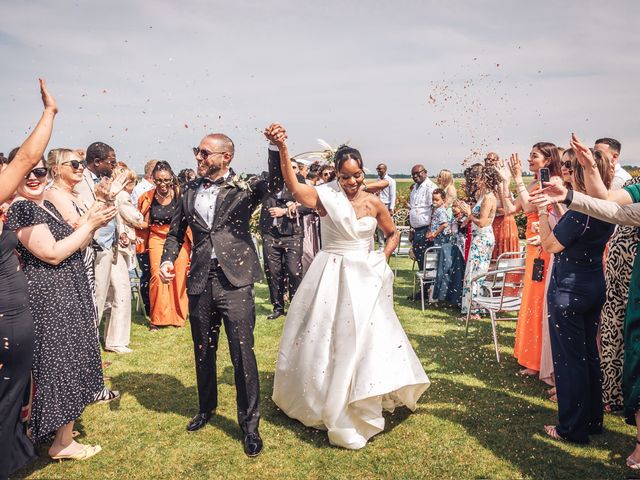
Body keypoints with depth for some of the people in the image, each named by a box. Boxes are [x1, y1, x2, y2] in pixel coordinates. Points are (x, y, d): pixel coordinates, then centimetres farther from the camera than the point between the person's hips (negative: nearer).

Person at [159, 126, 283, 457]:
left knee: (242, 353, -2)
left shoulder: (244, 189, -2)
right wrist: (167, 260, 0)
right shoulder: (190, 192, 9)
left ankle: (250, 424, 14)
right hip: (200, 281, 5)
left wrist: (276, 147, -37)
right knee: (203, 351, 18)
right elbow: (175, 231, 17)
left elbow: (274, 183, -21)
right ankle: (206, 408, 40)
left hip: (235, 281, -4)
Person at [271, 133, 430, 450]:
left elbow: (393, 233, 14)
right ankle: (322, 401, 30)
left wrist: (383, 258, -2)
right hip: (332, 276, -2)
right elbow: (293, 186, -26)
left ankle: (360, 406, 28)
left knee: (366, 336, 7)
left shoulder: (374, 203, 0)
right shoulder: (326, 197, -9)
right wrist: (283, 149, -37)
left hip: (365, 277, 2)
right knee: (324, 337, 7)